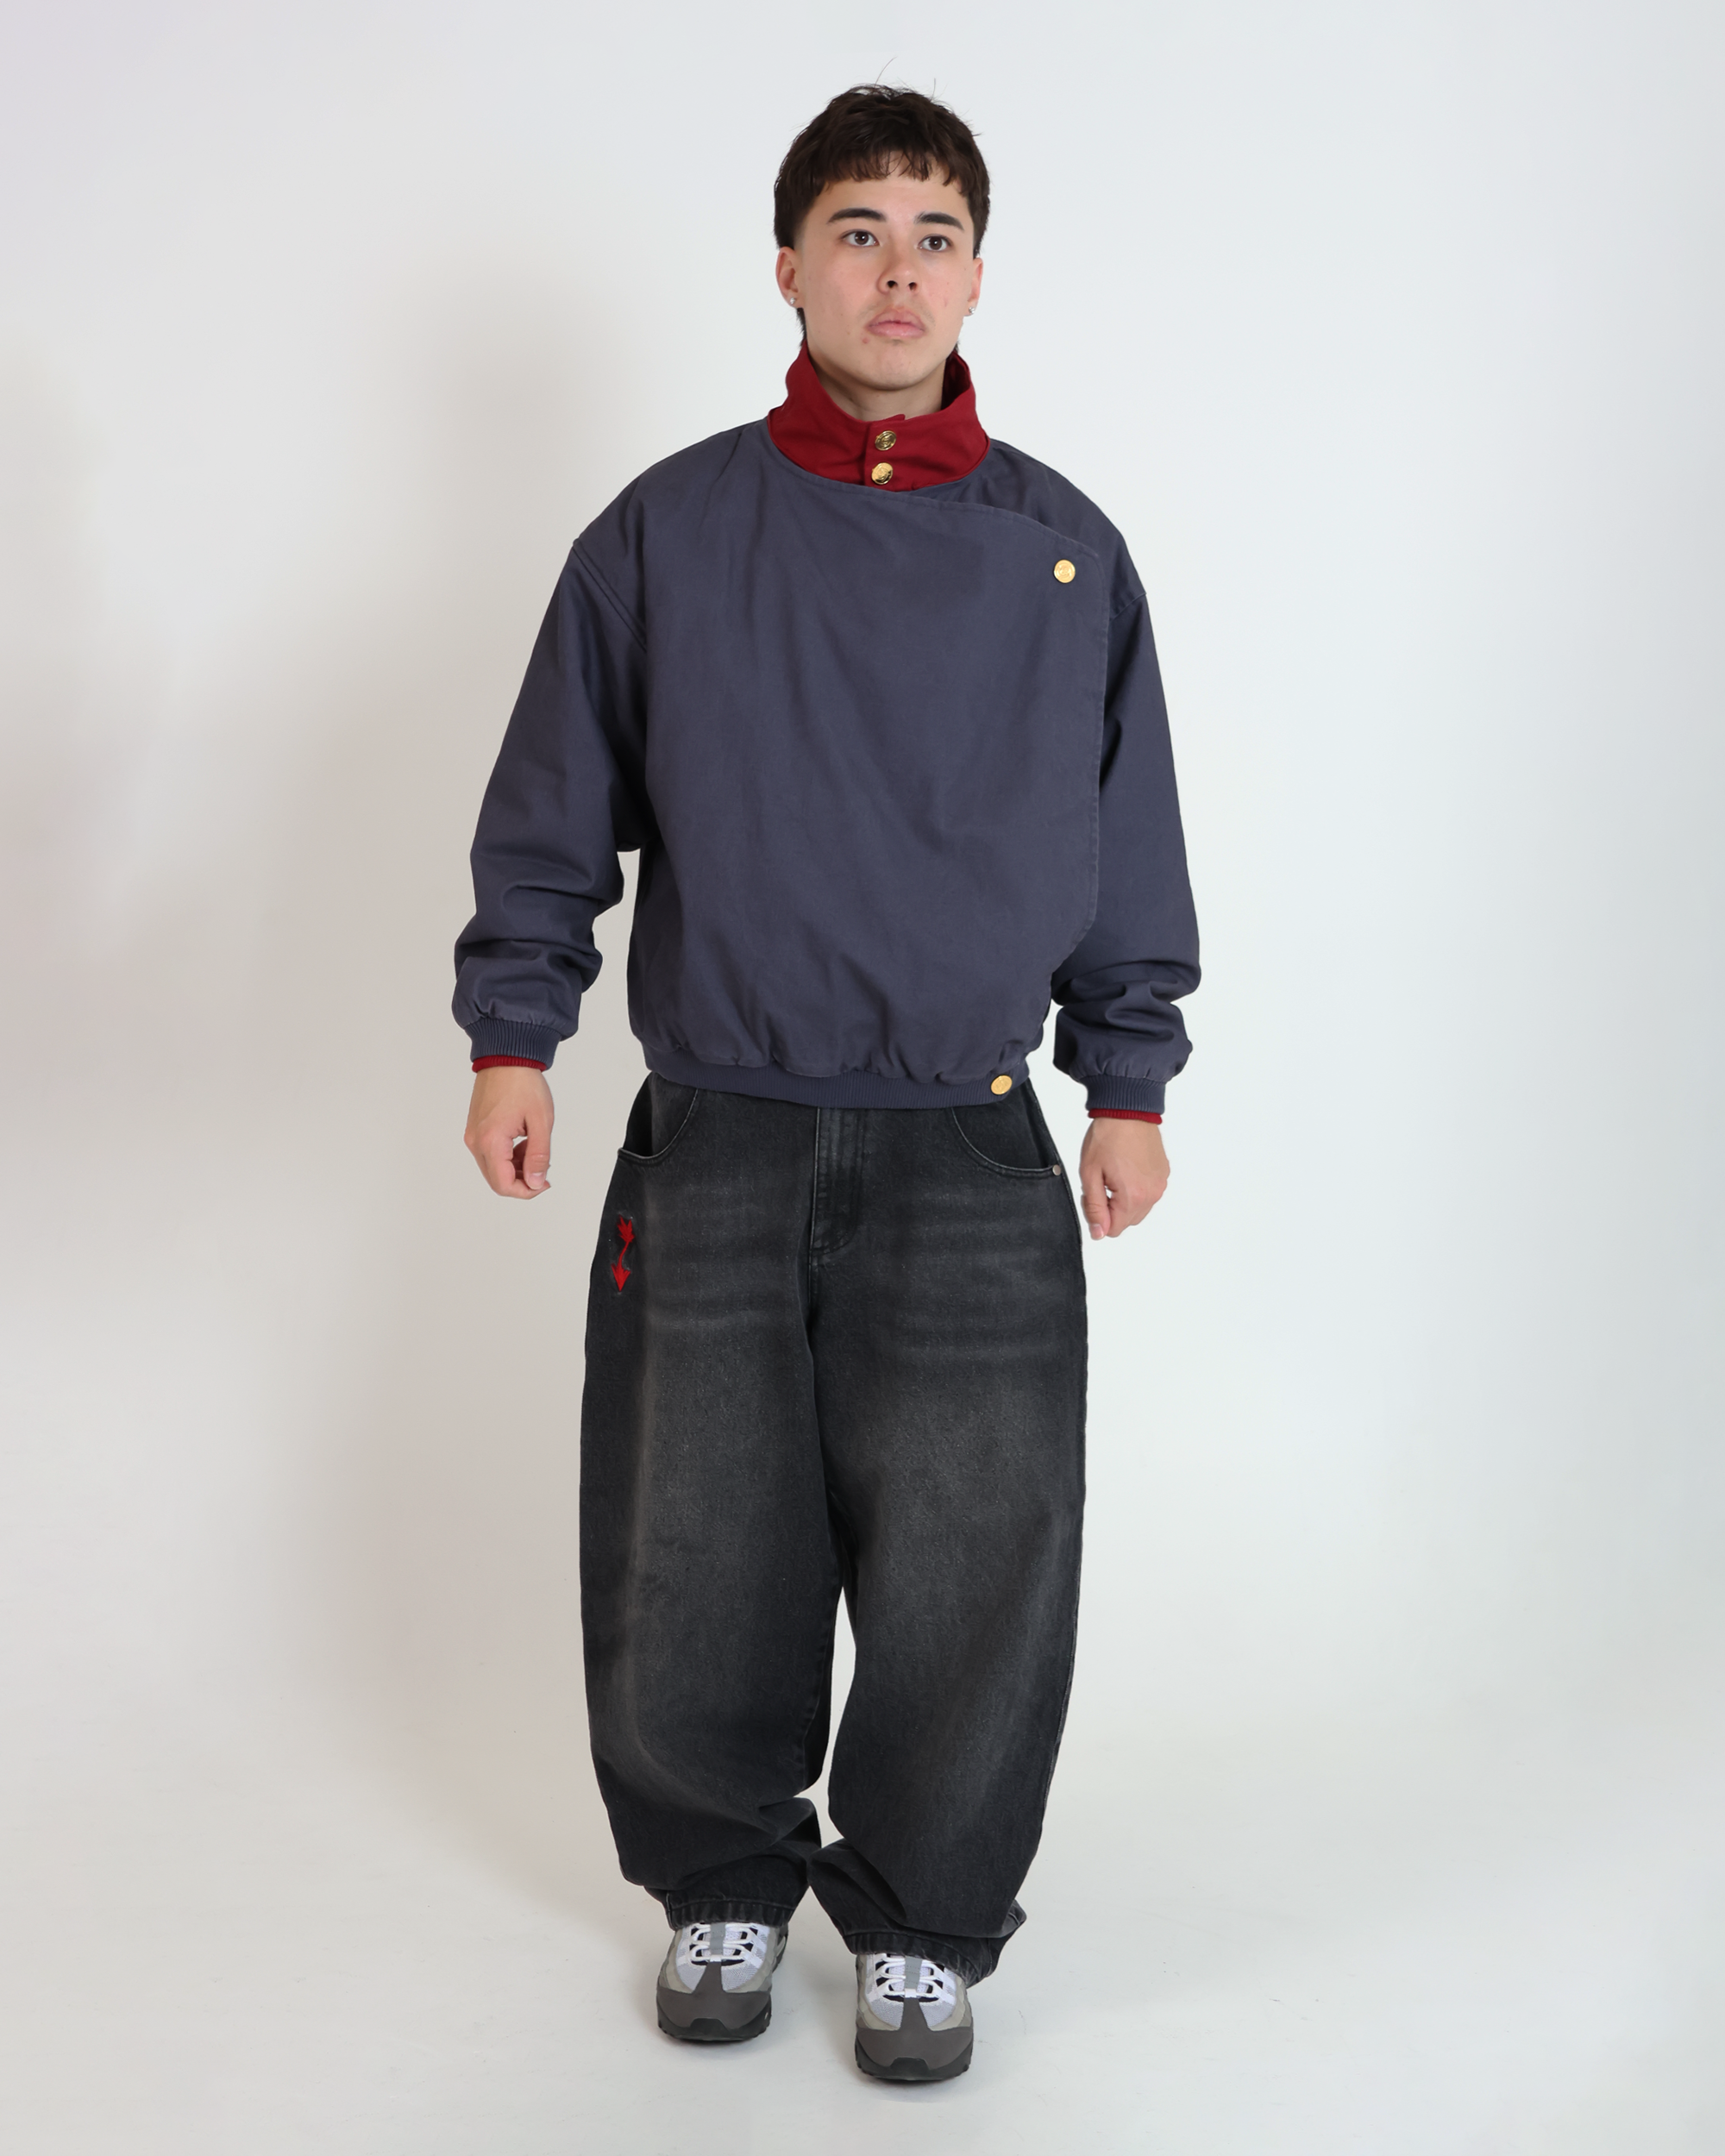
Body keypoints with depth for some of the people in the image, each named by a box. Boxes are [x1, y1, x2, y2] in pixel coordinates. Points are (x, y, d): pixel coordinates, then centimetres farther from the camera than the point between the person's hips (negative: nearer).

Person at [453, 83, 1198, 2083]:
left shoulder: (1063, 553, 5)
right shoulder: (665, 533, 3)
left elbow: (1128, 848, 11)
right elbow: (553, 811, 8)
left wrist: (1128, 1083, 10)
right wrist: (513, 1033, 3)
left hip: (971, 1166, 0)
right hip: (713, 1150, 0)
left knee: (969, 1571, 4)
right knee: (692, 1561, 8)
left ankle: (921, 1919, 27)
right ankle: (724, 1882, 33)